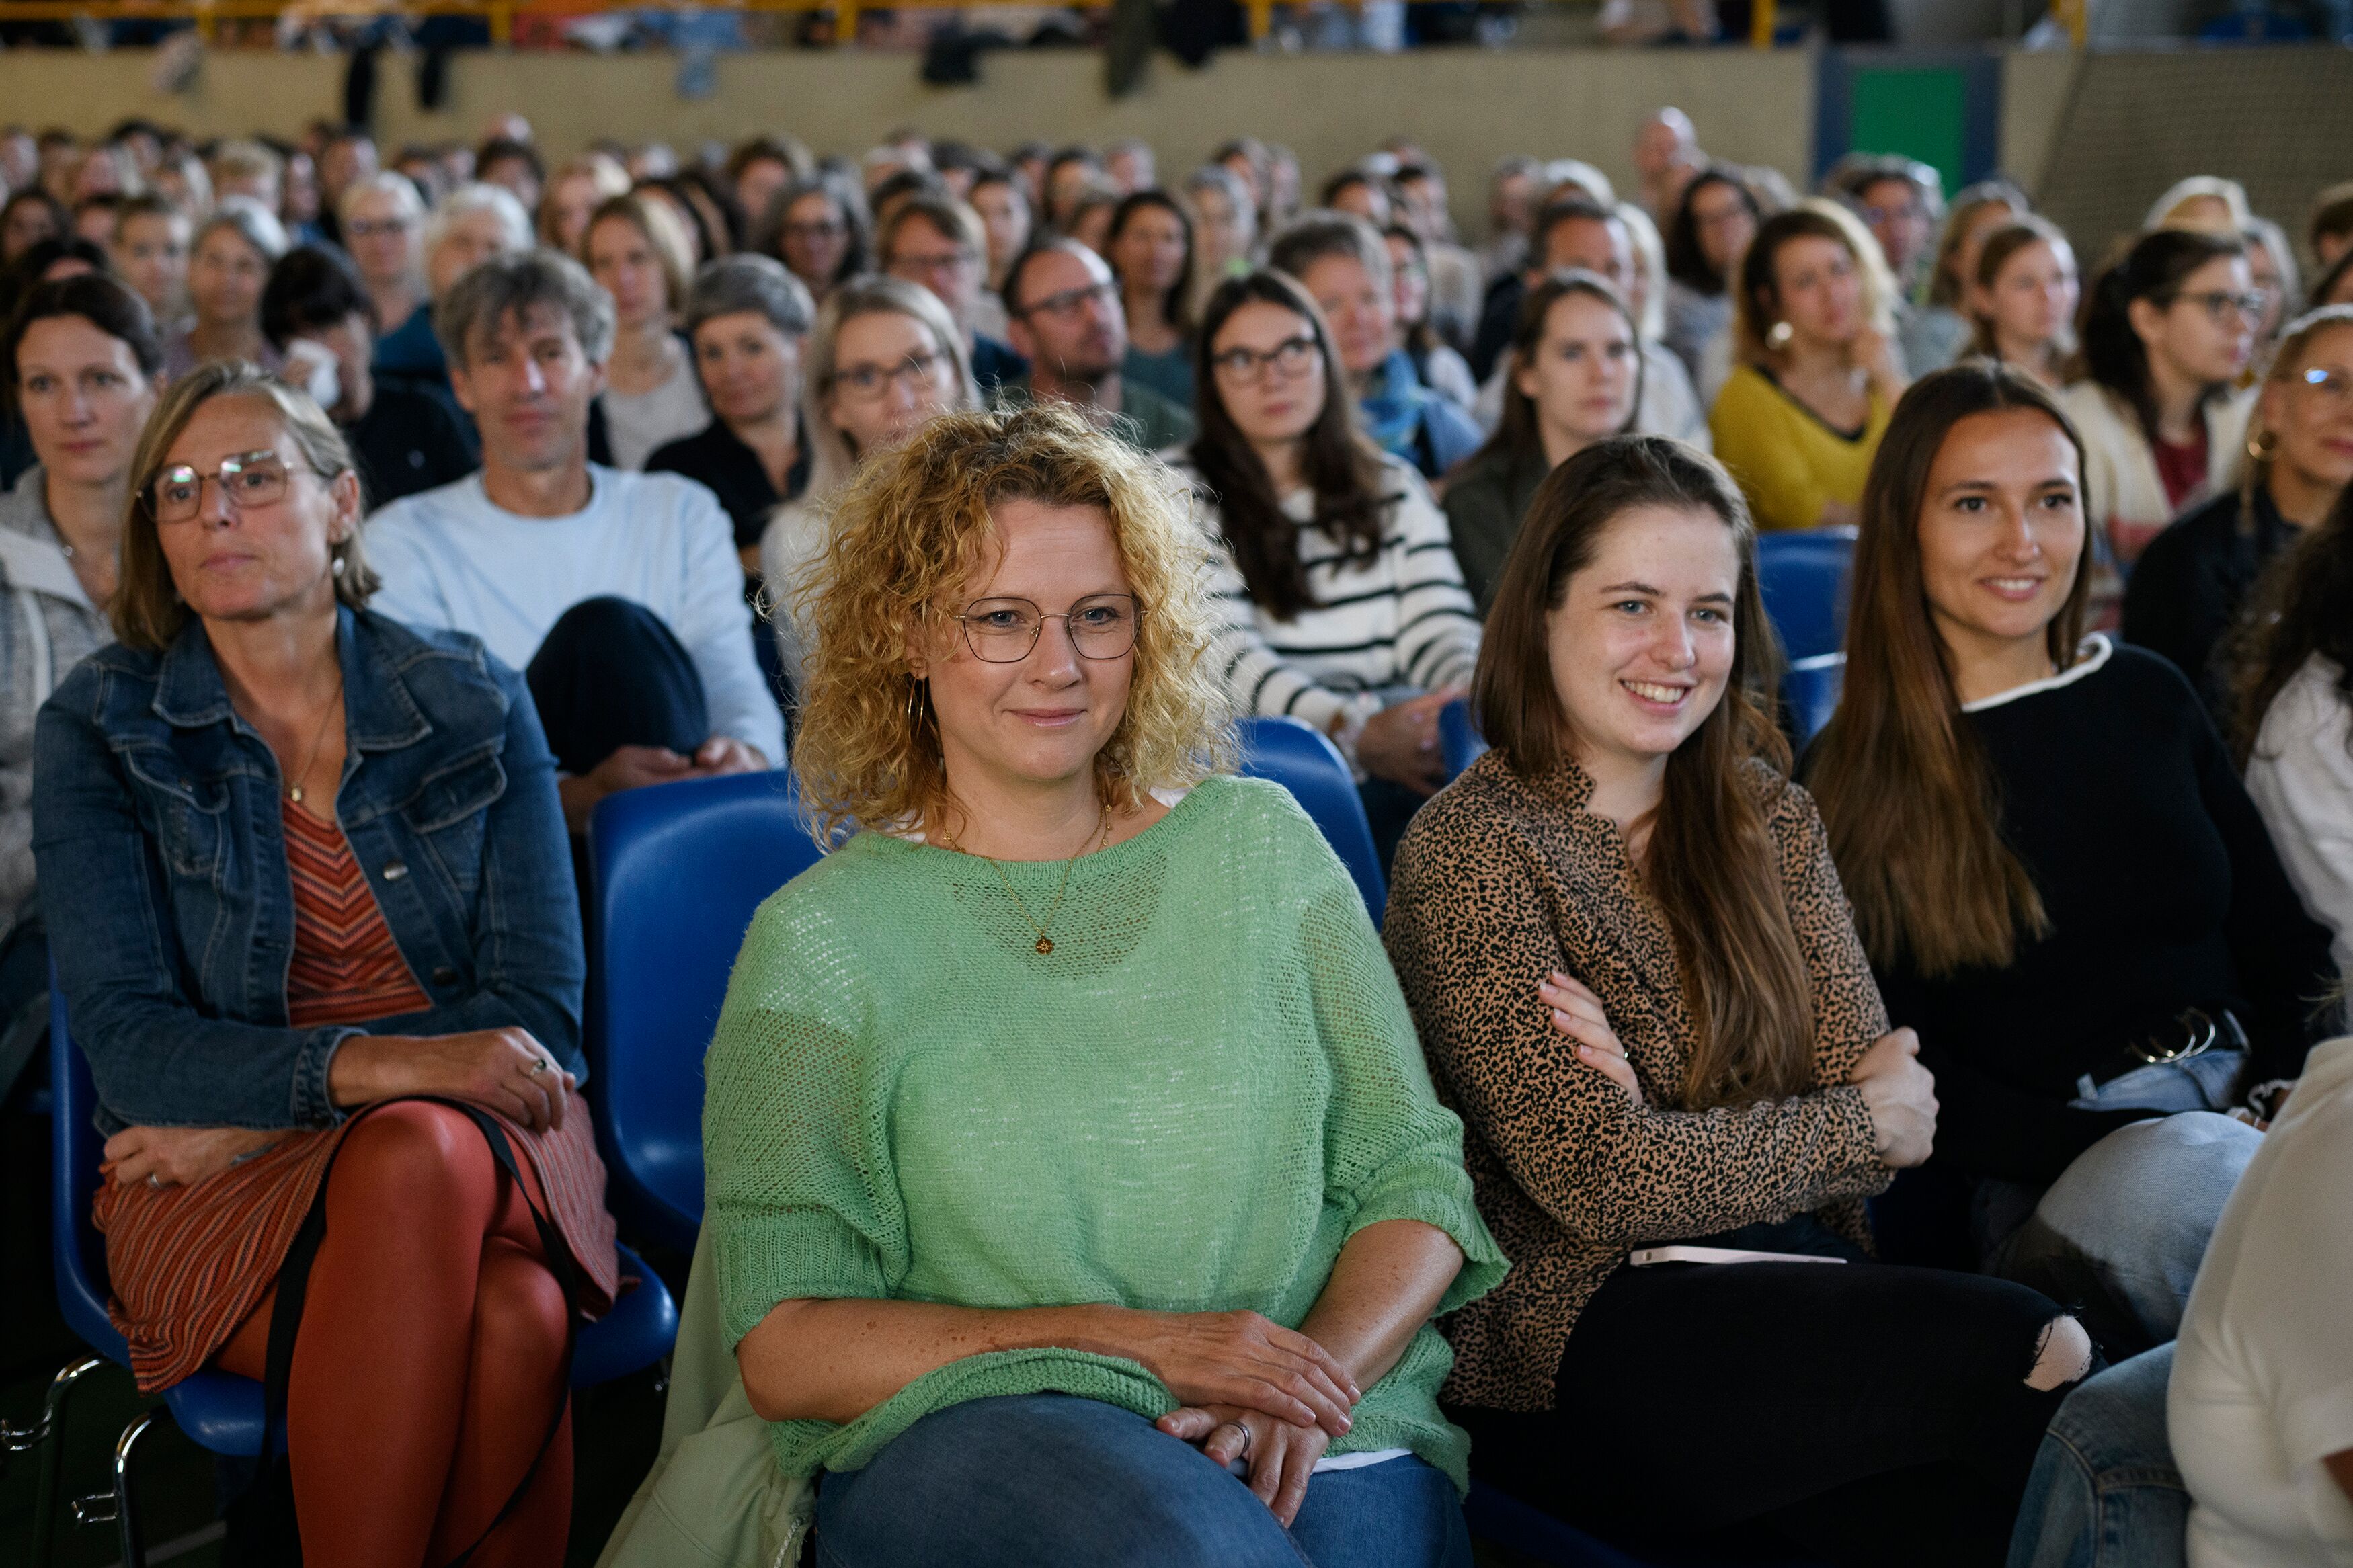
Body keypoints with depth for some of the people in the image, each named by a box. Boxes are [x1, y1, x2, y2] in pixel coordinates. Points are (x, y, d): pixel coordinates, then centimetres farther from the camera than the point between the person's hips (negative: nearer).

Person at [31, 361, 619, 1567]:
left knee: (517, 1318, -36)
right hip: (214, 1186, -1)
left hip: (478, 1131, 1)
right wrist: (366, 1066, -27)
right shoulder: (98, 730, 3)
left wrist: (257, 1119, -12)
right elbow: (127, 1044, -7)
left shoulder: (474, 707, 6)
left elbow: (538, 1008, -1)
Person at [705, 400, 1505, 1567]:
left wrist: (1318, 1378, -10)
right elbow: (784, 1348, -1)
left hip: (1318, 1446, 2)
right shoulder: (824, 941, 5)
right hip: (960, 1432, -2)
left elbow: (1412, 1178, 11)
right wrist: (1132, 1340, -13)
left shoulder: (1261, 847, 14)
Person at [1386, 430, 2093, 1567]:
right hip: (1567, 1337, -5)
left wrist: (1669, 1126, -16)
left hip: (1787, 1284, 5)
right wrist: (1864, 1124, -2)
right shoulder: (1471, 851, -8)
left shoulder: (1764, 815, 12)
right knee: (2005, 1349, -25)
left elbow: (1878, 1087, 2)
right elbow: (1601, 1182, -13)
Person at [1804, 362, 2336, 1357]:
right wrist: (2139, 1145, -15)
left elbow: (2286, 951, 17)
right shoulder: (1850, 781, 4)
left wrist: (2282, 1098, -6)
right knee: (2179, 1174, -37)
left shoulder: (2147, 699, 18)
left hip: (2244, 1100, 4)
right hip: (2051, 1182, -3)